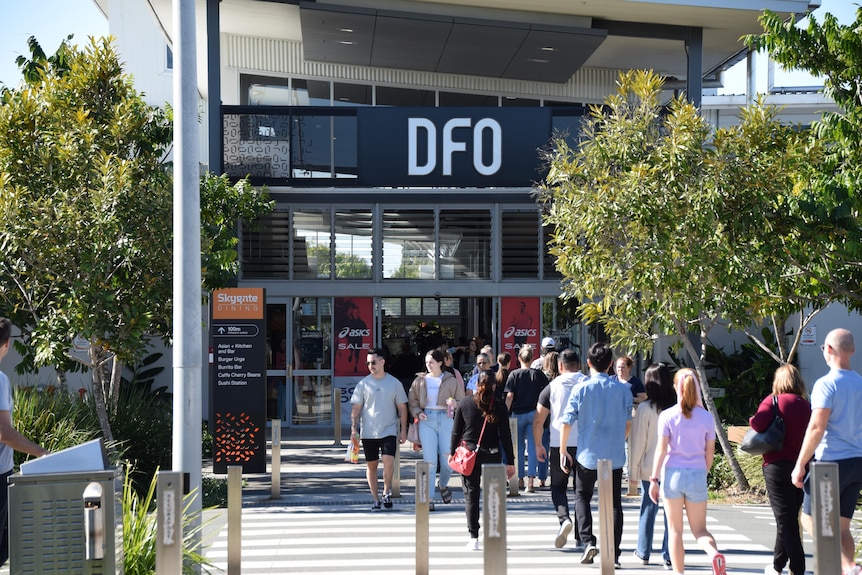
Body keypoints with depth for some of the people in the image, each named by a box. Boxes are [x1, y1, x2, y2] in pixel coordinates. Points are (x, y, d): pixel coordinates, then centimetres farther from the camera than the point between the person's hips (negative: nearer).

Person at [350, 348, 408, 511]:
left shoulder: (394, 383, 3)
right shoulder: (363, 384, 3)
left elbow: (402, 408, 7)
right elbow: (356, 408, 4)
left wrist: (403, 430, 4)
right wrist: (353, 428, -7)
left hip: (389, 430, -1)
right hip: (368, 432, 1)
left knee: (388, 461, -17)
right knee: (371, 465, 6)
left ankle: (387, 491, 5)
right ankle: (375, 499, 16)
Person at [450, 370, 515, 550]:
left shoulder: (465, 403, -1)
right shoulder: (499, 407, -3)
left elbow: (456, 431, 2)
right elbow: (505, 436, -2)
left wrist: (452, 452, 12)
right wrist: (510, 461, 3)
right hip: (492, 455, 0)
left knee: (471, 494, 4)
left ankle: (473, 538, 1)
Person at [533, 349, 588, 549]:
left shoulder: (553, 386, 2)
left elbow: (538, 421, 2)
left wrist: (538, 445, 13)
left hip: (559, 445, -1)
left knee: (558, 487, 13)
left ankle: (564, 519, -14)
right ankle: (580, 538, 9)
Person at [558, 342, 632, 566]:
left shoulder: (581, 390, -8)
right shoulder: (622, 391, -2)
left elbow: (566, 422, -7)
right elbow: (628, 424, 9)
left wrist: (563, 451, 4)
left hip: (588, 455, -1)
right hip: (615, 456, 2)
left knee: (582, 497, 17)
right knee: (613, 503, 9)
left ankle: (588, 541, -1)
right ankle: (613, 554, 7)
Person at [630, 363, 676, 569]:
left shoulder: (645, 408, -9)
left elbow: (638, 442, -5)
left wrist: (633, 469, 3)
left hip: (650, 467, -1)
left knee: (648, 509, 11)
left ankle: (643, 553, 22)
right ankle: (669, 556, 5)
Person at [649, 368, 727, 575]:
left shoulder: (667, 416, -6)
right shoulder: (706, 417, 1)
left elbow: (661, 450, -8)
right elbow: (710, 452, 6)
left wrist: (654, 479, -3)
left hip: (673, 474, -2)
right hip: (697, 475, 2)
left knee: (675, 529, 9)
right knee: (699, 528, 11)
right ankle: (714, 553, -19)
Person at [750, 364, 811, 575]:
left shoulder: (774, 401, -7)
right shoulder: (807, 406, 6)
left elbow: (758, 423, -22)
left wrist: (753, 420, -1)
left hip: (777, 466, -5)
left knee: (785, 520, -1)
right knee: (790, 517, 17)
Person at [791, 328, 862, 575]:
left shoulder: (826, 384, -13)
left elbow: (816, 428, -19)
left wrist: (800, 465, -15)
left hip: (832, 461, -7)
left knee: (811, 519, 4)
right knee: (841, 526, 11)